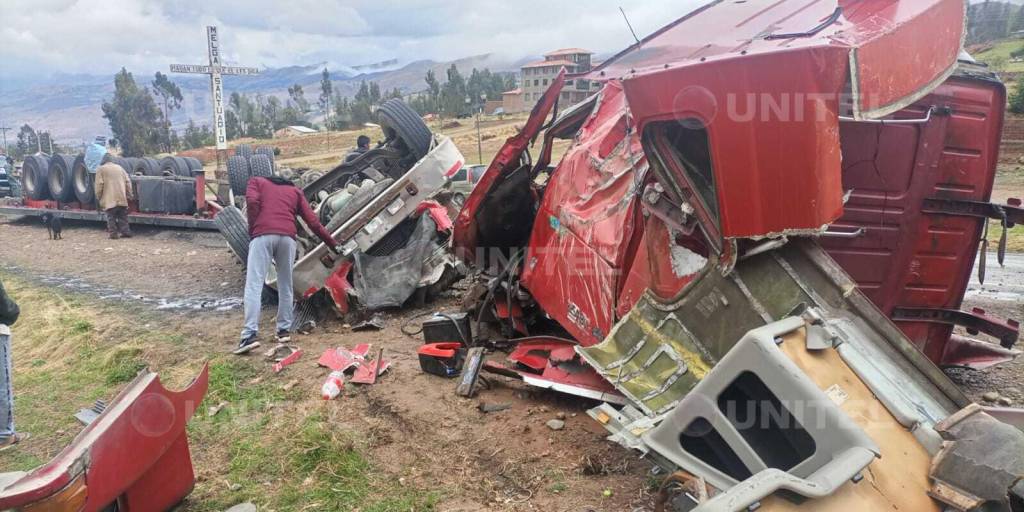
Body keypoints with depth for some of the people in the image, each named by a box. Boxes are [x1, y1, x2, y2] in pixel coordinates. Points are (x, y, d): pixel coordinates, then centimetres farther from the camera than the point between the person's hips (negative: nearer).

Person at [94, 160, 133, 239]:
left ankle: (113, 233, -2)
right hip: (122, 198, 4)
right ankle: (126, 232, 9)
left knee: (111, 217, 1)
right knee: (123, 216, 11)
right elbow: (128, 182, 10)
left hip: (110, 199, -4)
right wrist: (129, 195, 12)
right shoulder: (119, 168, 17)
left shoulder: (101, 169, 5)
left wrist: (98, 198, 2)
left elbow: (99, 185, -4)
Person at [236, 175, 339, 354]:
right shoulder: (295, 191, 29)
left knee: (254, 285, -6)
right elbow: (313, 222, 20)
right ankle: (284, 330, 19)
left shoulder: (257, 182, 25)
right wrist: (333, 245, 25)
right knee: (286, 285, 16)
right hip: (287, 236, 2)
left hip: (263, 235, -2)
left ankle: (250, 335, -16)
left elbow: (252, 201, 1)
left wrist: (252, 230, 10)